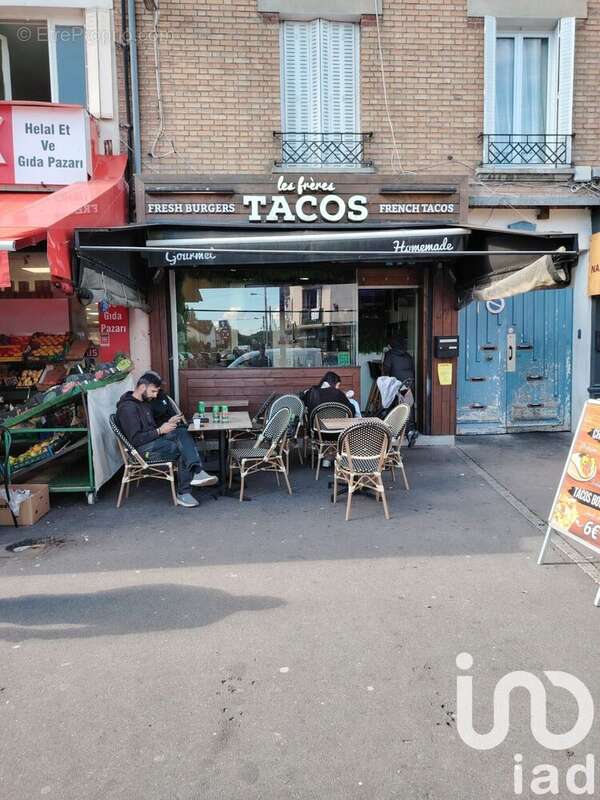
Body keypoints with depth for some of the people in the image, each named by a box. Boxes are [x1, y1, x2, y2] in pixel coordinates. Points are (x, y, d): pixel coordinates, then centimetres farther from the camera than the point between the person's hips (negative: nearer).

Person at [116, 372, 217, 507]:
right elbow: (135, 439, -20)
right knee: (183, 451, -23)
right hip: (143, 448, -8)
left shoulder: (145, 402, 17)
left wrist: (167, 422, 6)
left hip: (154, 439, 8)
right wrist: (160, 431, -16)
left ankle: (196, 472, -31)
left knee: (182, 432, -19)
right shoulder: (127, 408, -15)